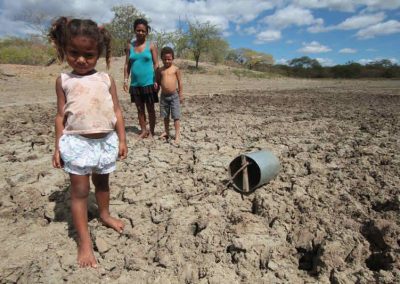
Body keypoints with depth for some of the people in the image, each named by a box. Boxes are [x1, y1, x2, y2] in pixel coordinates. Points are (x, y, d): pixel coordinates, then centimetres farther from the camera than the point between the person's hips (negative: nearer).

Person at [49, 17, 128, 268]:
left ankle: (105, 215, 46)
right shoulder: (64, 81, 0)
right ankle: (84, 241, 14)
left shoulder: (106, 79, 1)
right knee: (80, 190, 3)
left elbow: (117, 111, 3)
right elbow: (61, 115, 2)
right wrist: (58, 146, 1)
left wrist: (122, 140, 0)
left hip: (106, 141, 2)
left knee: (102, 182, 21)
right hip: (77, 142, -1)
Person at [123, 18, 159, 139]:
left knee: (150, 108, 4)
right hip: (135, 84, 3)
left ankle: (151, 131, 15)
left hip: (148, 83, -3)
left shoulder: (151, 46, -1)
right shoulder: (130, 46, 7)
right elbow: (127, 64, 8)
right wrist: (125, 80, 1)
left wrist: (156, 81, -10)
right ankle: (143, 130, 20)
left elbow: (156, 64, -3)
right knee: (140, 108, 9)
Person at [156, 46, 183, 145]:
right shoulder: (160, 70, 7)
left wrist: (181, 95, -2)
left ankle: (177, 135, -2)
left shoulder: (175, 69, -2)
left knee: (176, 116, -4)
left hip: (174, 95, -4)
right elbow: (158, 82, 14)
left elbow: (180, 82, 0)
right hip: (164, 96, 4)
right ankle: (166, 132, 30)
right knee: (165, 116, 15)